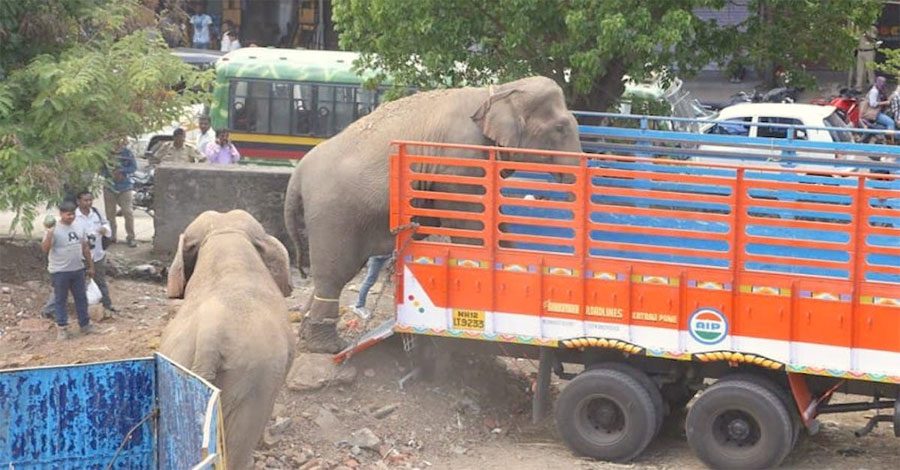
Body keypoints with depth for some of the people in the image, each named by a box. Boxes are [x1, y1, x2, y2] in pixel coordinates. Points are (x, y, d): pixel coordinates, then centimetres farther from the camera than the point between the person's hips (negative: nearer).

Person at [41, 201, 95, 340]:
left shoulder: (78, 227, 6)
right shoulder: (54, 230, -14)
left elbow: (85, 248, 14)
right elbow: (44, 249, -23)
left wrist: (90, 266, 15)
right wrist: (49, 233, -35)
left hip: (78, 270, 6)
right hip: (60, 271, -6)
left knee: (81, 298, 13)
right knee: (60, 300, 4)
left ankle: (85, 324, 25)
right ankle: (62, 328, 11)